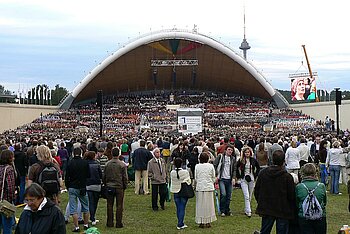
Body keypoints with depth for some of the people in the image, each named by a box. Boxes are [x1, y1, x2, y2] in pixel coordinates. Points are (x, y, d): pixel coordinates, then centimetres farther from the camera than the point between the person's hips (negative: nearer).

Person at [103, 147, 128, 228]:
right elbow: (125, 177, -5)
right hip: (119, 187, -2)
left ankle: (110, 223, 14)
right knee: (119, 206, 4)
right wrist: (125, 186, 8)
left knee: (109, 205, 10)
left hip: (109, 187, 3)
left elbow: (104, 176, 7)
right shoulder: (122, 165, -8)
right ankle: (119, 223, 5)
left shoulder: (107, 164, 0)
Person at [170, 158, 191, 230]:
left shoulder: (172, 173, -7)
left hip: (175, 192, 3)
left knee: (178, 208, 13)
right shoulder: (185, 172, -15)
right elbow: (188, 182, -9)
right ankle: (180, 224, 0)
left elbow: (172, 181, 0)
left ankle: (181, 223, 21)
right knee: (182, 208, 2)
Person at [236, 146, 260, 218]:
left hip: (251, 180, 3)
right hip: (243, 180, -3)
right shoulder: (240, 160, -4)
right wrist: (239, 176, 3)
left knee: (250, 196, 12)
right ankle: (248, 212, -12)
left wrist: (255, 175, 8)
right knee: (246, 196, -12)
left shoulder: (253, 160, 1)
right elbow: (236, 169, 7)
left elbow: (258, 168, 14)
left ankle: (246, 210, 26)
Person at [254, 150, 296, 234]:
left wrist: (261, 203, 18)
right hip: (283, 211, -3)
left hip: (266, 210, 3)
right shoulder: (287, 177, -15)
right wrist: (292, 210, 4)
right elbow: (292, 196, -11)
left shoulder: (262, 173, -4)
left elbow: (256, 192, 4)